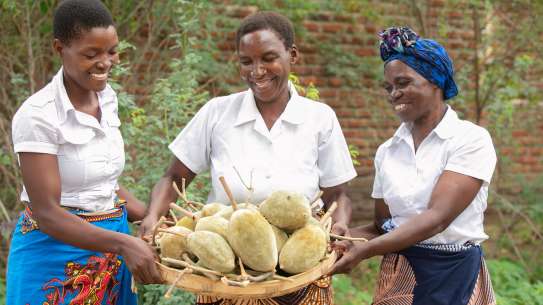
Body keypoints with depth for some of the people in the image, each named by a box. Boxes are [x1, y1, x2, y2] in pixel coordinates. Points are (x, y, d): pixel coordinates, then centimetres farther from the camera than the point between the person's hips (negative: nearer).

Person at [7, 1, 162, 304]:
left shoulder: (107, 97, 2)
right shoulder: (38, 115, -19)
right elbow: (46, 212, -22)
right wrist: (124, 243, -32)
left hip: (110, 243, 7)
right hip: (57, 251, -6)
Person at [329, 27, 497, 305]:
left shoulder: (471, 140, -12)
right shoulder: (387, 151, 4)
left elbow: (437, 218, -21)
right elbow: (383, 226, 6)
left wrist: (364, 251, -29)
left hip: (454, 275, -4)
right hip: (397, 276, 4)